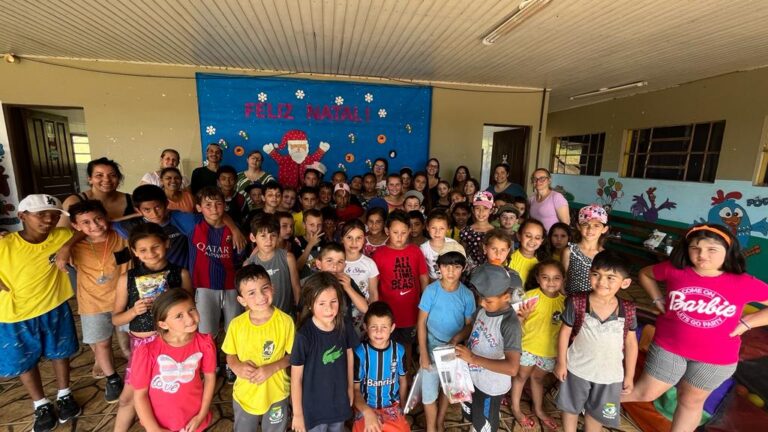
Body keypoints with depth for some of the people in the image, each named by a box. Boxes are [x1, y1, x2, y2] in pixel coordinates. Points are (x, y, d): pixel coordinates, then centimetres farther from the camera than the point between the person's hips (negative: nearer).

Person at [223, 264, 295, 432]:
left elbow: (292, 355, -10)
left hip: (276, 395, -1)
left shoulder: (285, 321, -21)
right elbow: (230, 355, 0)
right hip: (244, 396, 2)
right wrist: (237, 367, -19)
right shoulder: (236, 324, -15)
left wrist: (272, 368, -25)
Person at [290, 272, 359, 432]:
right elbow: (296, 378, -17)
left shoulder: (344, 327, -15)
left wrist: (350, 387, 11)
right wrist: (297, 414, -8)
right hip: (314, 406, -4)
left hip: (340, 401, 4)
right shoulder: (304, 335, -28)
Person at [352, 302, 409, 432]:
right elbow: (355, 388, -7)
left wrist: (402, 407, 13)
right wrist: (367, 412, -20)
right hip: (366, 408, -1)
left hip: (392, 407, 2)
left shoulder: (399, 350, -8)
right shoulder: (360, 352, -15)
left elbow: (403, 381, 8)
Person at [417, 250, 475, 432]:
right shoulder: (431, 290, -18)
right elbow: (421, 322, -12)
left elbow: (469, 325, -3)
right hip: (432, 347, -2)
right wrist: (423, 353, -13)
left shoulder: (467, 295, -13)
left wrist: (455, 340, -19)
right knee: (429, 391, 7)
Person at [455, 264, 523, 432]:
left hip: (490, 386, -6)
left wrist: (473, 358, -36)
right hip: (472, 377, 6)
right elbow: (473, 329, 10)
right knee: (472, 418, 31)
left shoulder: (510, 324, -32)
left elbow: (512, 368, -39)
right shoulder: (483, 310, -10)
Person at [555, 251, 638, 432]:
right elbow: (565, 332, -10)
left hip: (610, 374, 1)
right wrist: (561, 362, -6)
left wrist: (629, 376, 4)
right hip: (577, 368, -1)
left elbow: (631, 343, -2)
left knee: (596, 413, 24)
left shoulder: (627, 311, -14)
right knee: (570, 408, 21)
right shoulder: (577, 303, -21)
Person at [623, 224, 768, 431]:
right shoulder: (674, 270, -13)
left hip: (716, 358, 1)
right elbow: (645, 274, 5)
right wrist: (659, 300, -4)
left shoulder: (744, 283, -15)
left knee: (691, 401, 21)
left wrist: (746, 323, -10)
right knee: (646, 392, 8)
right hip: (668, 347, -1)